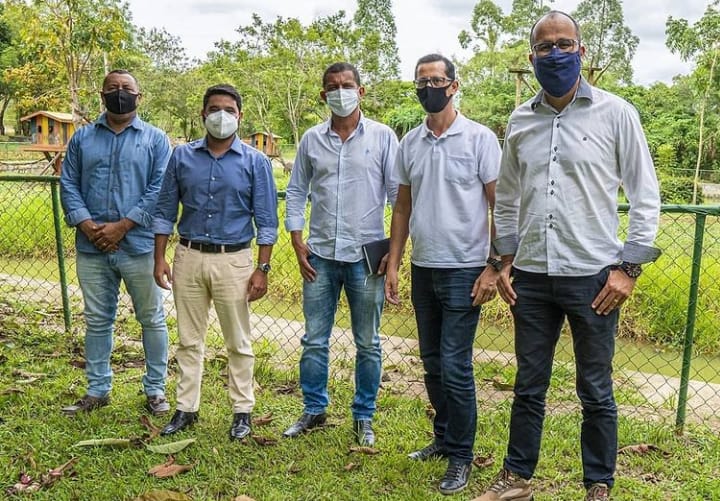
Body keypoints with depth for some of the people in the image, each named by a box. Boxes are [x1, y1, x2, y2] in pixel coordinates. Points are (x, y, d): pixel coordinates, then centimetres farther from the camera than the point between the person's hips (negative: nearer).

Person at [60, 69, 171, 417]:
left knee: (152, 319, 6)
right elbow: (68, 184, 6)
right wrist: (86, 225, -10)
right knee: (97, 321, 12)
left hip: (139, 246, -2)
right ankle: (98, 390, 26)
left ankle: (155, 389, 20)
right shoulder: (83, 138, 11)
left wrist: (122, 226, -14)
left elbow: (159, 190, -7)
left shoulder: (155, 139, 2)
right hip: (91, 248, 3)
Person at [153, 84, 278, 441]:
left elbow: (266, 221, -3)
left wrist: (262, 269, -8)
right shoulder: (182, 156, 5)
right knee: (189, 339, 12)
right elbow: (165, 211, 9)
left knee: (238, 342, 7)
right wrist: (160, 258, 3)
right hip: (188, 257, 3)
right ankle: (186, 408, 26)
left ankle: (243, 410, 22)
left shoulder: (255, 162, -2)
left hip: (233, 260, -2)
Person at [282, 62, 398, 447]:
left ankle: (364, 416, 24)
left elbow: (398, 193, -1)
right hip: (320, 255, 3)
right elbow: (296, 192, 11)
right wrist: (297, 241, 1)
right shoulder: (311, 139, 7)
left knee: (368, 344, 8)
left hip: (366, 255, -2)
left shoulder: (382, 137, 0)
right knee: (314, 341, 10)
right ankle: (313, 410, 26)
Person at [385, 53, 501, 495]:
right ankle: (443, 438, 32)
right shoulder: (410, 143, 8)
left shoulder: (480, 139, -6)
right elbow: (403, 207, 12)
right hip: (423, 270, 5)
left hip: (464, 270, -5)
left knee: (455, 367, -2)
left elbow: (500, 207, -7)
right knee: (432, 364, 14)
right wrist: (393, 265, 8)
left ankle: (461, 455, 16)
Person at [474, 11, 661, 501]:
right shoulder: (520, 120, 8)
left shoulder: (616, 114, -2)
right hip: (531, 277, 3)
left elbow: (646, 197, -1)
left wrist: (627, 267, -7)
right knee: (529, 386, 14)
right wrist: (505, 261, 9)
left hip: (592, 277, -3)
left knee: (596, 392, 9)